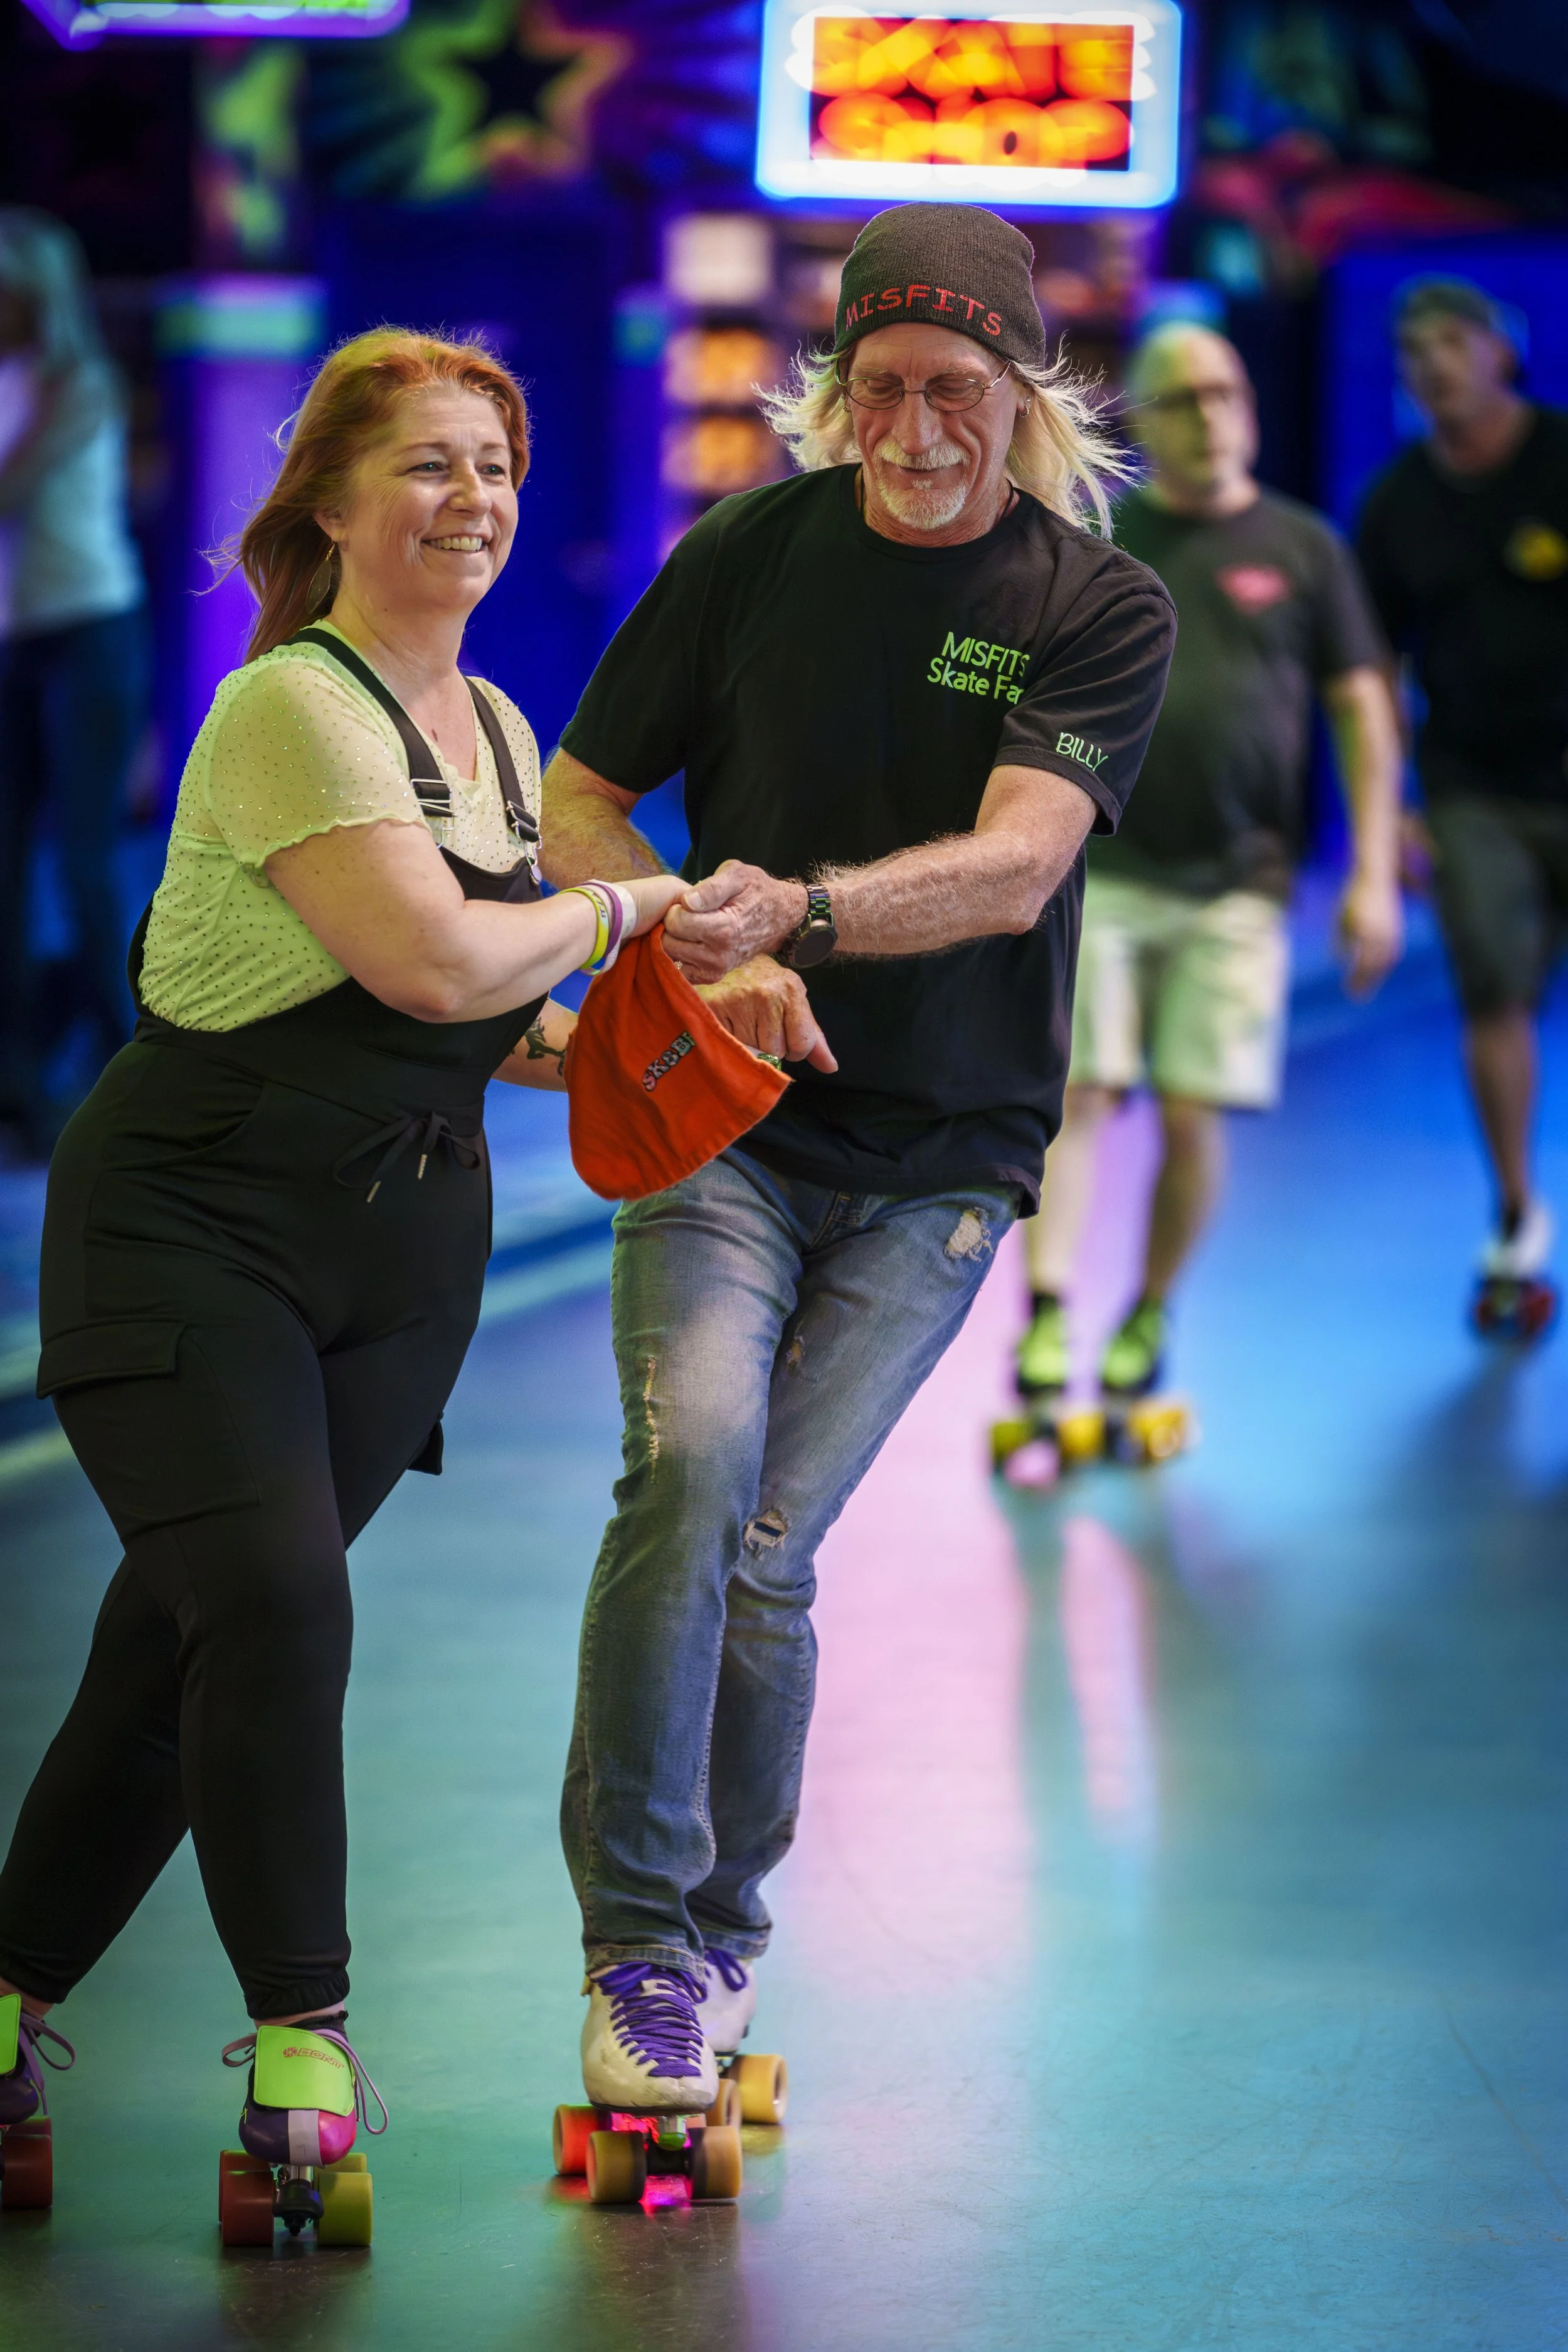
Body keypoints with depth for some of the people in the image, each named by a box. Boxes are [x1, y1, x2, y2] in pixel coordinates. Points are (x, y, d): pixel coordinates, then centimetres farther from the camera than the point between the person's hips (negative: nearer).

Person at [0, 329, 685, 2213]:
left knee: (187, 1635, 6)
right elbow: (433, 956, -25)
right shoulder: (292, 711, -15)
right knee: (276, 1599, -22)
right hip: (192, 1224, -7)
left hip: (401, 1257, 7)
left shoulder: (492, 729, 12)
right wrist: (619, 907, -9)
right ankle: (298, 2025, -11)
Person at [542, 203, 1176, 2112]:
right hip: (721, 1111, 1)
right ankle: (637, 1947, -16)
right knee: (692, 1465, -22)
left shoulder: (1102, 610, -3)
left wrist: (797, 910, -36)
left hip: (937, 1162, 0)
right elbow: (575, 801, 8)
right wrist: (707, 960, -10)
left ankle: (722, 1928, 16)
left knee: (766, 1547, -7)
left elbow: (1013, 869, -18)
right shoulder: (753, 553, 1)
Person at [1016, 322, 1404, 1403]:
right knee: (1075, 1094, -10)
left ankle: (1150, 1317, 16)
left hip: (1235, 884, 0)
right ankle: (1047, 1320, -10)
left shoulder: (1300, 547, 6)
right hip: (1098, 872, 0)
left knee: (1194, 1115, -2)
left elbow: (1364, 714, 7)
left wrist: (1373, 876, 0)